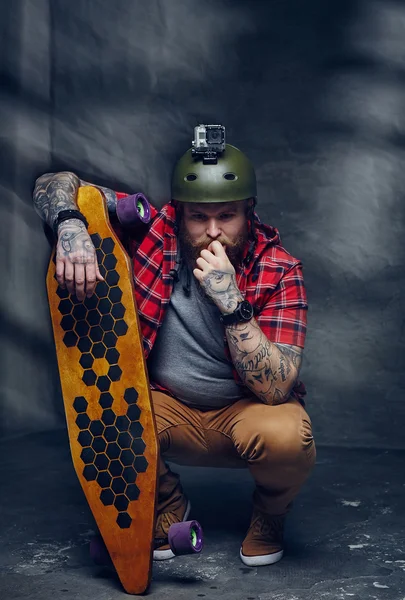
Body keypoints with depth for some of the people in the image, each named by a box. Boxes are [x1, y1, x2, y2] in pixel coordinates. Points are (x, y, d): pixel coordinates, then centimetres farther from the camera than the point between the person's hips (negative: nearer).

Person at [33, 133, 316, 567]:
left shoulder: (279, 271, -19)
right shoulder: (153, 229, -13)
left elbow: (275, 390, -27)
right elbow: (54, 184, -10)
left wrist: (231, 301, -37)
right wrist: (70, 224, -33)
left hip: (247, 410, -1)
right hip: (166, 407, 2)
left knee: (286, 435, -35)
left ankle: (270, 513, 4)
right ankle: (168, 506, 4)